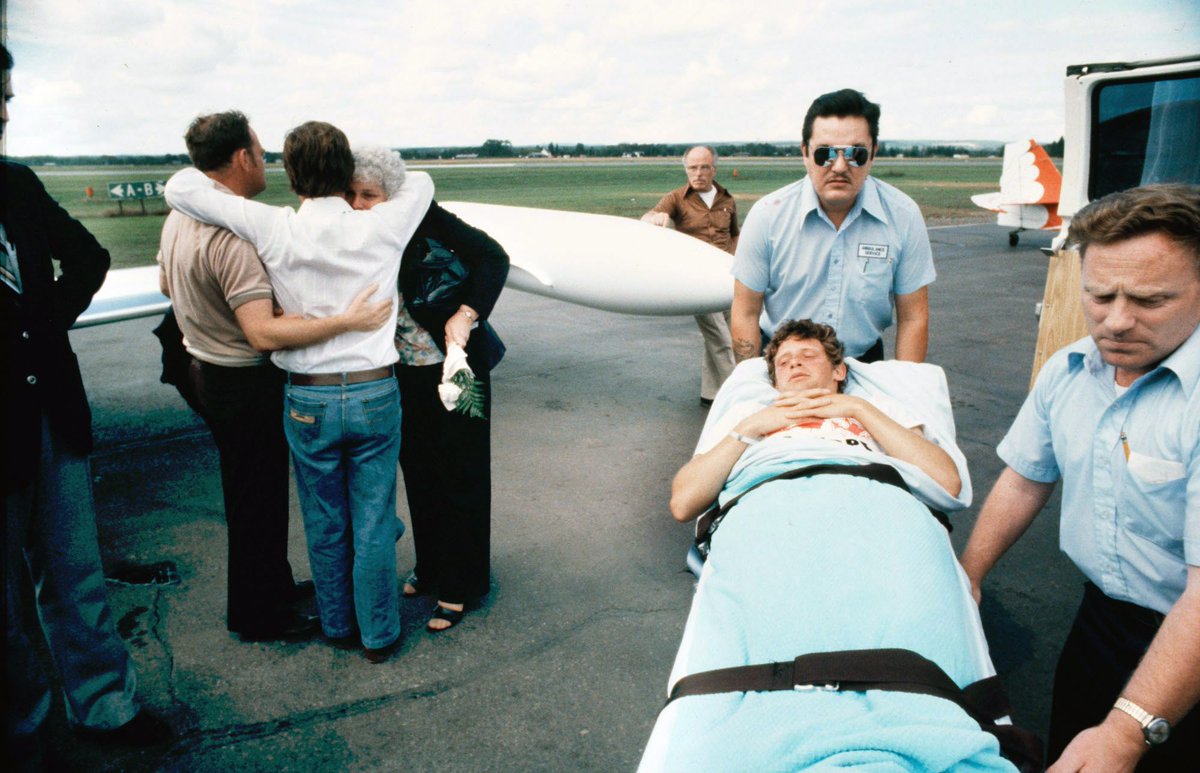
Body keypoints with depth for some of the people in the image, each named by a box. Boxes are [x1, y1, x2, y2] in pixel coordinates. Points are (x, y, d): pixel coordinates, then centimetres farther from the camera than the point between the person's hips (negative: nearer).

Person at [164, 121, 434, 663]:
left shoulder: (275, 230, -11)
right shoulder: (380, 228, -7)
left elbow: (180, 188, -4)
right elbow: (420, 183, 14)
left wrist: (217, 181, 14)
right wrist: (370, 174, 20)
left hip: (308, 400, 0)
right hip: (376, 394, 0)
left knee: (324, 525, 17)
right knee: (374, 523, 12)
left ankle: (338, 626, 36)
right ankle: (379, 634, 27)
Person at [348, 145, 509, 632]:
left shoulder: (423, 218, -17)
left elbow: (493, 256, -14)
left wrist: (466, 314, -25)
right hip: (403, 374, 5)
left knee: (459, 476, 4)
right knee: (418, 473, 17)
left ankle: (459, 587, 19)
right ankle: (430, 568, 37)